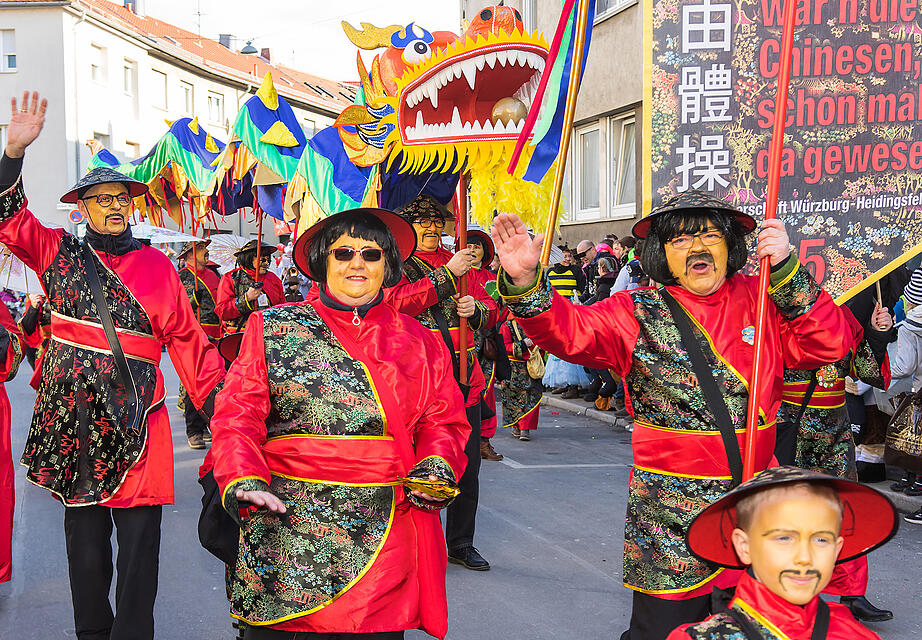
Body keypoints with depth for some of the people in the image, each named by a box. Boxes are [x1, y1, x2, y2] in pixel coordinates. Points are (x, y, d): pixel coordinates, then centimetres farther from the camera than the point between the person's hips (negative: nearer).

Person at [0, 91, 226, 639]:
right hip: (72, 420, 2)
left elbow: (186, 338, 6)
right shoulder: (60, 254, 8)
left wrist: (219, 400, 2)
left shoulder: (157, 266, 5)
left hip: (137, 424, -1)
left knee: (140, 545, 2)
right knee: (84, 541, 12)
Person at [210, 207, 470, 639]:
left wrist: (437, 467, -8)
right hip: (286, 532, -1)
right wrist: (243, 482, -15)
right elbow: (239, 416, 1)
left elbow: (443, 420, 13)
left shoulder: (421, 343, 13)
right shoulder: (272, 328, 7)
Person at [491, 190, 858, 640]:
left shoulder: (762, 299, 4)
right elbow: (568, 330, -16)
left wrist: (787, 271, -15)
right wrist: (524, 284, -34)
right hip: (670, 513, -3)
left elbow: (829, 344, -5)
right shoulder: (638, 314, -3)